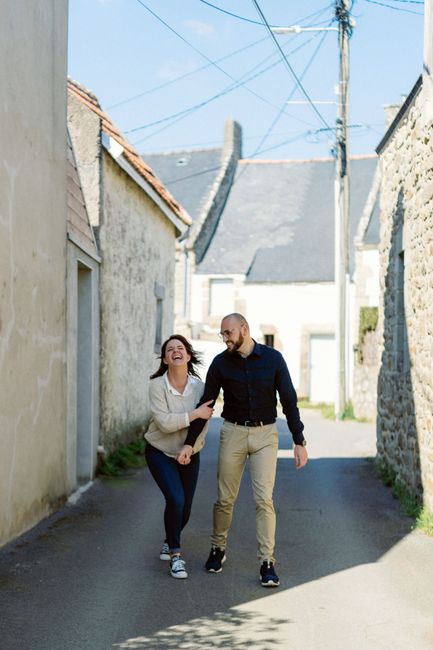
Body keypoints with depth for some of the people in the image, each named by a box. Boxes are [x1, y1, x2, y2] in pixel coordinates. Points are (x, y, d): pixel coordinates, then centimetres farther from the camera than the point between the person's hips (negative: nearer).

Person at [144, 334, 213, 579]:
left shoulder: (199, 386, -10)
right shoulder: (157, 385, -17)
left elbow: (203, 421, -8)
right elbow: (164, 422, -26)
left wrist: (189, 449, -16)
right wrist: (195, 413, -29)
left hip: (189, 455, 3)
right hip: (160, 452, -3)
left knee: (185, 508, 9)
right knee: (176, 499, -21)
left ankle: (169, 542, 40)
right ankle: (175, 555, -6)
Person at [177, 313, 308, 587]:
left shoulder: (273, 358, -7)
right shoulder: (221, 363, -3)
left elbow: (289, 401, -4)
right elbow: (206, 404, 1)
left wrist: (299, 441, -8)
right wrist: (189, 442, -3)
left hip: (265, 434, -1)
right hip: (233, 433, 2)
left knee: (264, 499, -9)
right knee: (225, 499, 6)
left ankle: (267, 562, -3)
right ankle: (218, 549, 28)